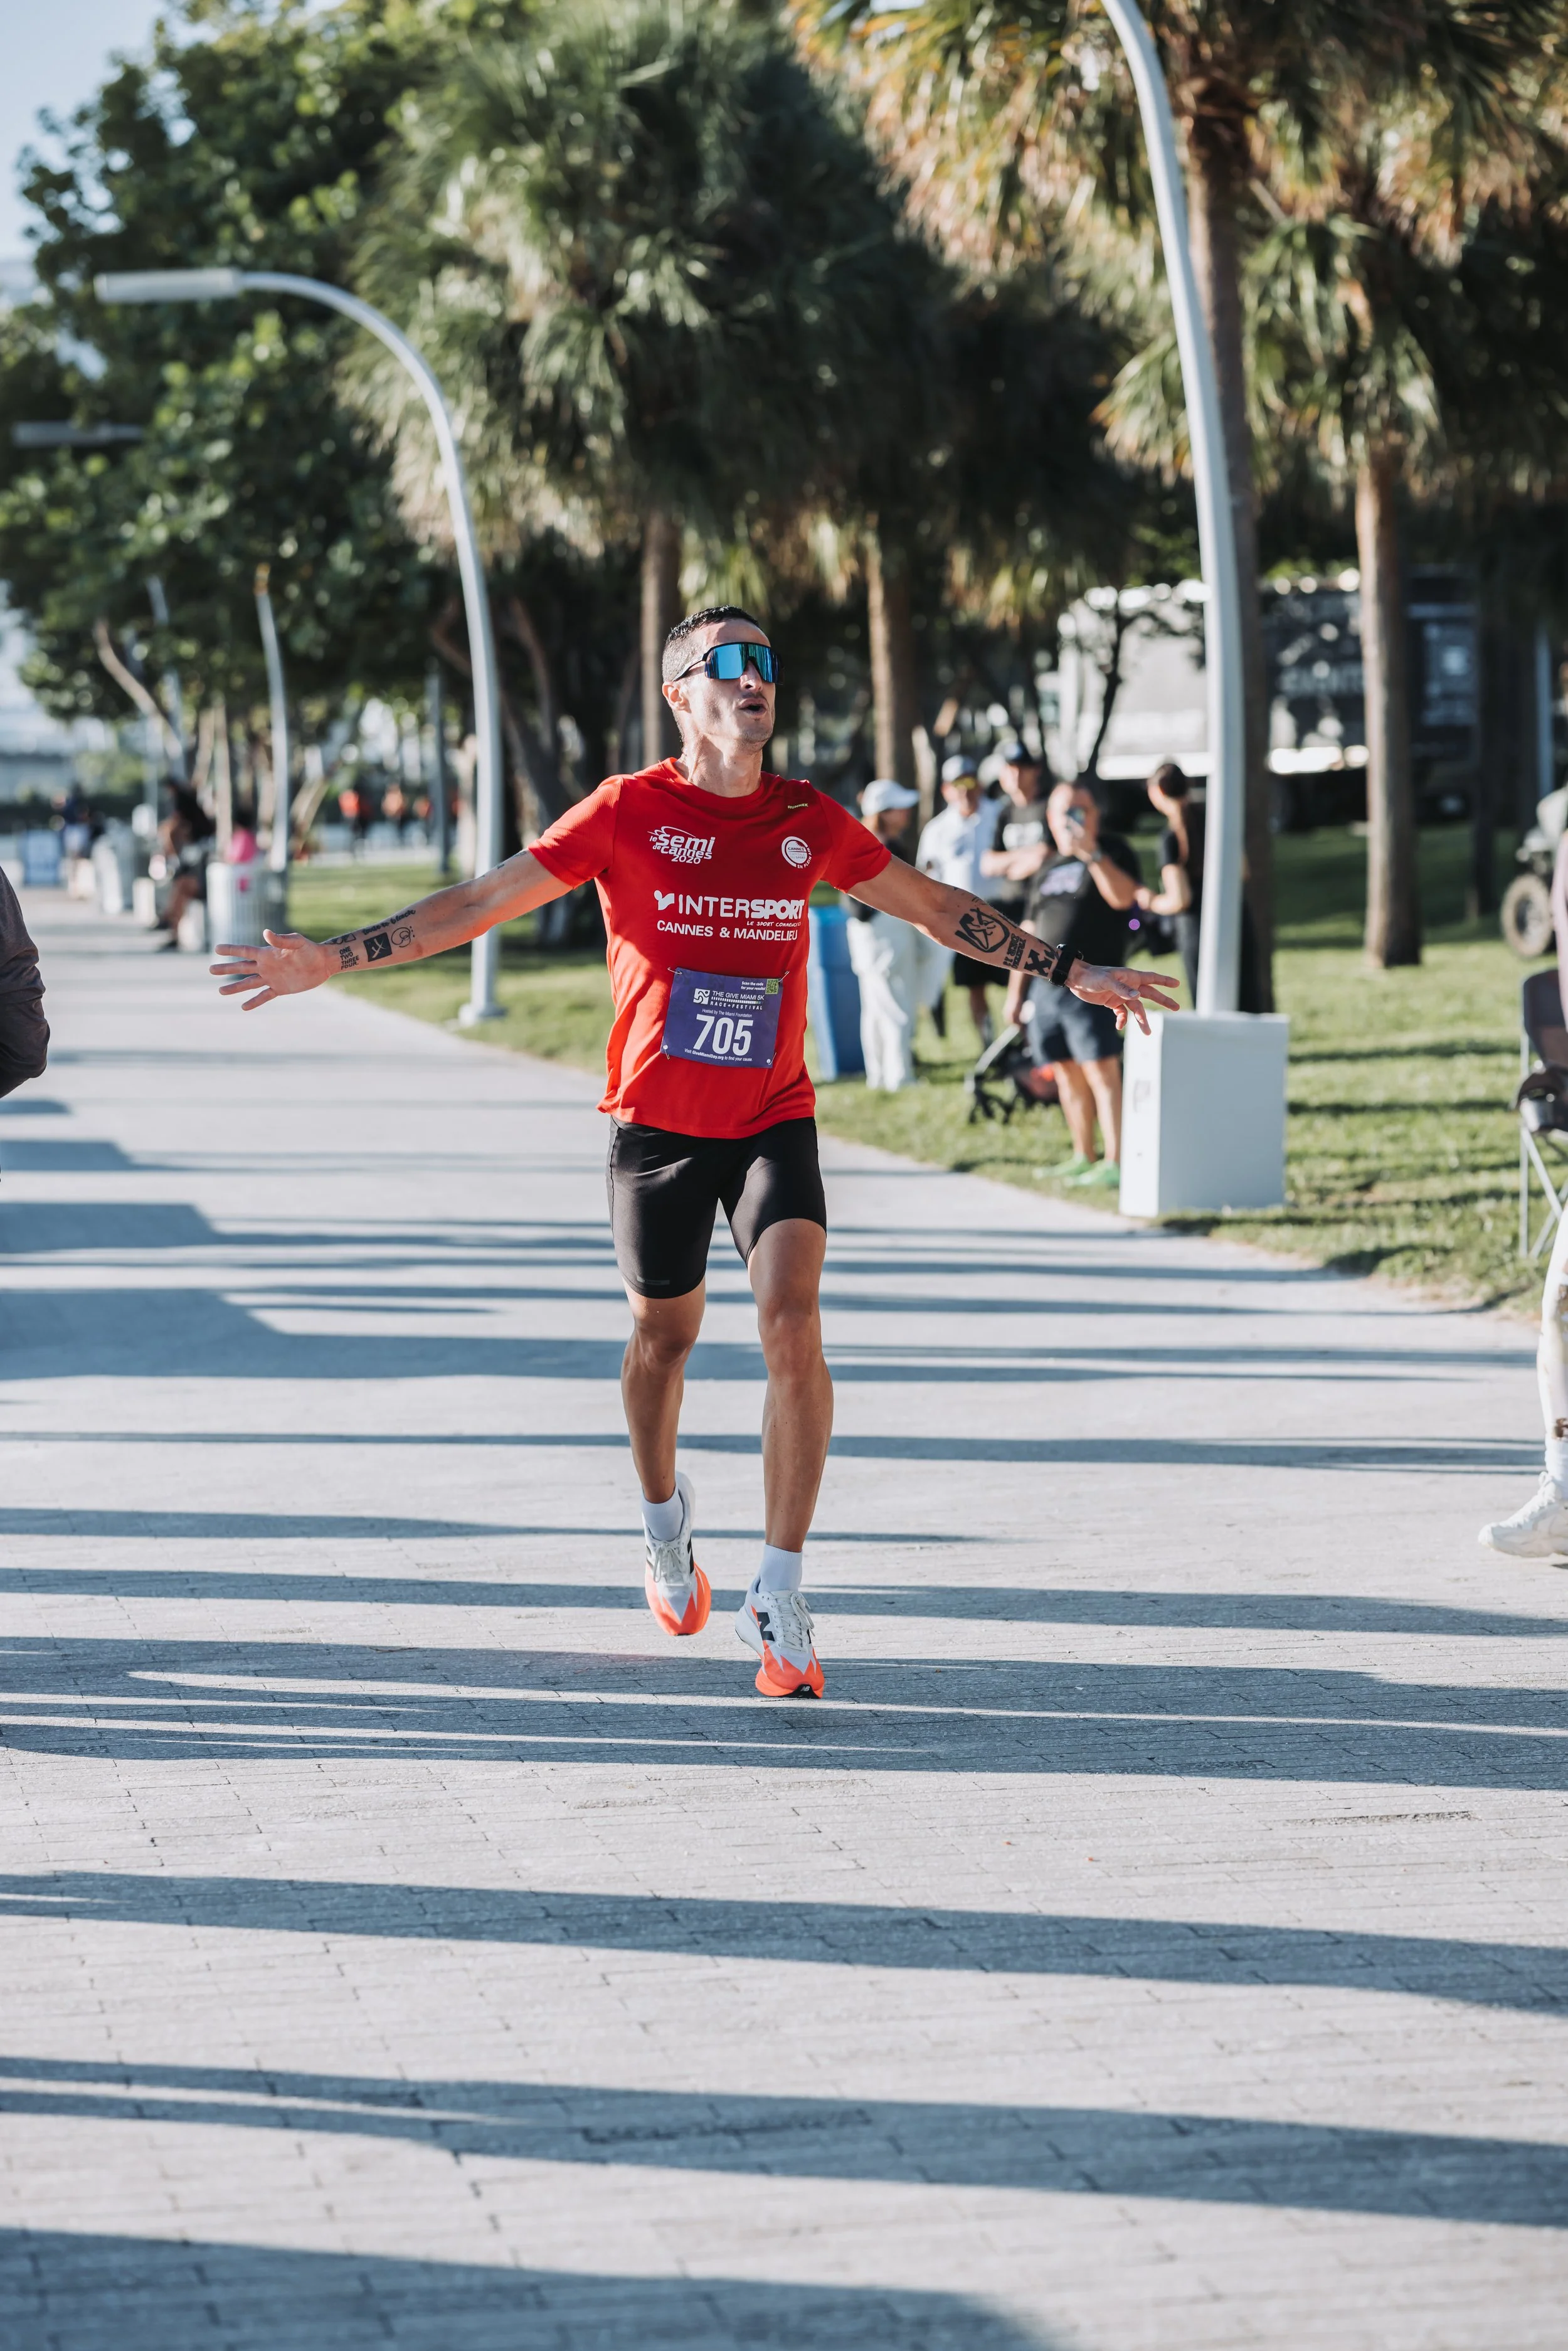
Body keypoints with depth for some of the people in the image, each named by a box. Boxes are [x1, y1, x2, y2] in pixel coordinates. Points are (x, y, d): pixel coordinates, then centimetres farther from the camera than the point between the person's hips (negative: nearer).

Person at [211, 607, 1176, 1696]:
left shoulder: (809, 820, 1)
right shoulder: (628, 812, -7)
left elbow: (936, 906, 15)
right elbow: (478, 902, -5)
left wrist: (1070, 971, 17)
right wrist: (330, 959, -12)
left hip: (775, 1119, 1)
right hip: (658, 1123, -1)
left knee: (793, 1323, -17)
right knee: (664, 1335, 13)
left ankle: (781, 1596, -11)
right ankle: (665, 1517, 44)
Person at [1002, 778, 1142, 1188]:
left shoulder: (1112, 851, 2)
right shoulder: (1049, 865, 21)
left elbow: (1122, 896, -19)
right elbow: (1030, 931, 24)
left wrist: (1091, 853, -22)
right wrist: (1016, 989, 21)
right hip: (1044, 983, 7)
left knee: (1101, 1072, -11)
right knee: (1067, 1073, 9)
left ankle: (1114, 1164, -14)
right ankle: (1083, 1158, 17)